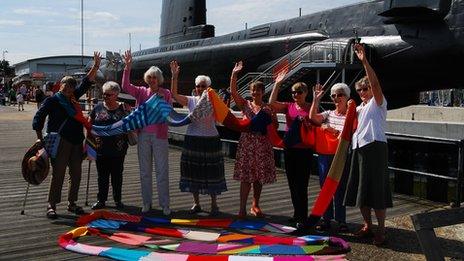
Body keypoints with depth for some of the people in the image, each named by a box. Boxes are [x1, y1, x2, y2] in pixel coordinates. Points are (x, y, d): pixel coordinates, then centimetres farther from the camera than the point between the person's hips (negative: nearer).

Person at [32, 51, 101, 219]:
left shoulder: (73, 97, 15)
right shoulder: (52, 100, -1)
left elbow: (86, 83, 15)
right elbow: (38, 118, -3)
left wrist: (96, 66, 7)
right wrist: (41, 139, -8)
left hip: (76, 142, 6)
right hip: (60, 141, -6)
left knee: (76, 174, 9)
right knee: (58, 174, -6)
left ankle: (72, 203, 20)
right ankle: (52, 205, 2)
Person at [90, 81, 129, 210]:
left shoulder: (122, 109, 0)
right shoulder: (98, 108, 4)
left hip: (118, 150, -1)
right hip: (101, 148, 1)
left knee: (117, 175, 10)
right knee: (102, 175, 9)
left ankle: (118, 200, 22)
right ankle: (101, 200, 20)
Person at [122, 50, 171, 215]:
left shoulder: (165, 93, 1)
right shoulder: (142, 92, 5)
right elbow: (125, 86, -7)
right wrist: (127, 68, -15)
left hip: (160, 136, -2)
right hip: (143, 136, 3)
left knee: (162, 171, 1)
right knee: (145, 171, 10)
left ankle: (164, 204, 8)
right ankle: (146, 203, 21)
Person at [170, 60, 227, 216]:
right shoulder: (191, 101, 3)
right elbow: (174, 94, -7)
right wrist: (174, 76, -16)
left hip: (210, 141, -2)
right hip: (192, 140, 2)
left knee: (211, 172, 4)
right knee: (193, 172, 8)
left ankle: (214, 204, 17)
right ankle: (196, 203, 22)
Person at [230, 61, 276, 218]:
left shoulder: (268, 109, 4)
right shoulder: (245, 105, 3)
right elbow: (233, 92, -10)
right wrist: (234, 74, -18)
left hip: (263, 145, 1)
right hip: (246, 144, -1)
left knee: (259, 177, 10)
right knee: (246, 177, -3)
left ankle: (255, 206, 26)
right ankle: (242, 208, 1)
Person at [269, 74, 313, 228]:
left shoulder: (310, 108, -1)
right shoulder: (288, 107, 7)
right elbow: (272, 103, -5)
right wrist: (277, 84, -7)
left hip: (304, 150, -5)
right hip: (289, 149, 5)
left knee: (301, 185, -4)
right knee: (292, 184, 13)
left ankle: (302, 217, 4)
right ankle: (297, 213, 28)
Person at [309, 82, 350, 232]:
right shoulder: (328, 114, 11)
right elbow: (313, 117, -6)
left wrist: (332, 130, -15)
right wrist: (316, 99, -7)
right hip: (325, 155, 4)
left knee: (339, 189, 0)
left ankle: (341, 221, 11)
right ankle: (326, 219, 17)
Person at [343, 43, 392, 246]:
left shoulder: (378, 102, 1)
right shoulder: (359, 108, 22)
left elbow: (375, 83, -18)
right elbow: (352, 128, 25)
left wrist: (365, 61, -27)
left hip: (375, 147, -8)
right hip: (359, 149, 8)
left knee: (376, 189, -7)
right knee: (360, 189, 9)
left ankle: (381, 230, 1)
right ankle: (367, 226, 22)